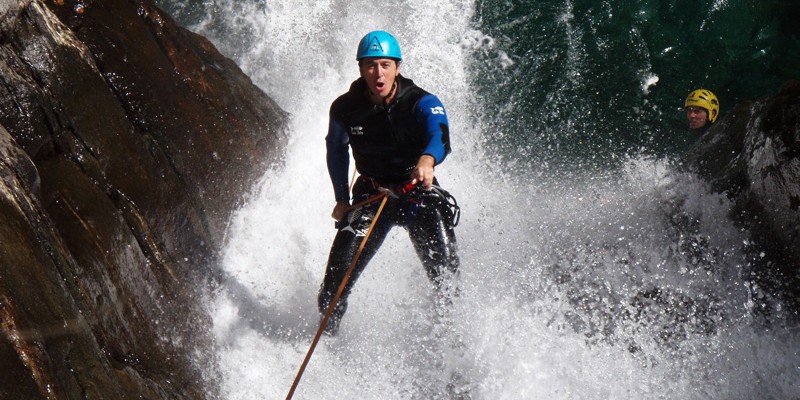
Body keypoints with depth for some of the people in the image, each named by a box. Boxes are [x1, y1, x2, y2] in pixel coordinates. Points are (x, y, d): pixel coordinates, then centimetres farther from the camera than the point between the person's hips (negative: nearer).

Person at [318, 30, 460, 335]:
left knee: (444, 272, -20)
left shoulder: (422, 102, -15)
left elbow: (439, 136, -34)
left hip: (418, 192, -1)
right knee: (338, 275, -12)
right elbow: (336, 150, 14)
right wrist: (342, 198, 10)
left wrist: (427, 160, -57)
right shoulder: (345, 109, -6)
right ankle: (326, 336, 10)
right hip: (371, 194, 2)